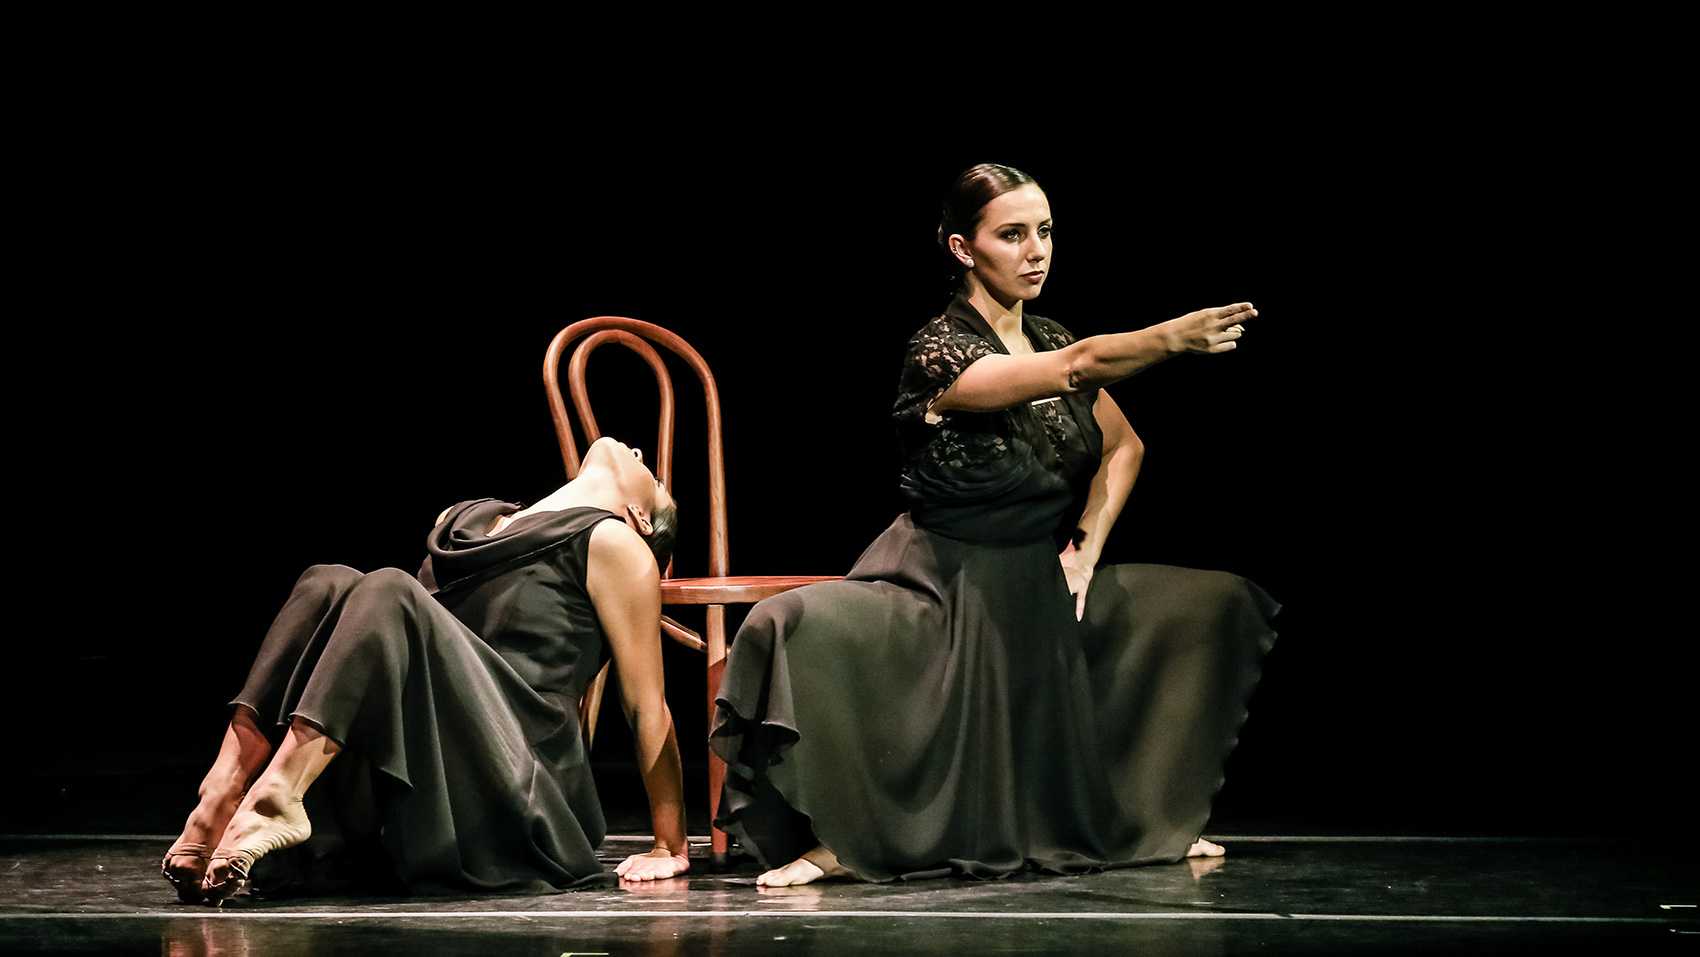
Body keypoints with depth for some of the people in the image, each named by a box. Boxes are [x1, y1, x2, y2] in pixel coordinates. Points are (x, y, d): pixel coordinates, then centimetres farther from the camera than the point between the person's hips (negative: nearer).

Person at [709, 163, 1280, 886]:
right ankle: (841, 837, -16)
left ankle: (1145, 810, 17)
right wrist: (1172, 336, -49)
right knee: (802, 629, -36)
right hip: (944, 593, -7)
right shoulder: (938, 353, -19)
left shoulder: (1047, 339, 4)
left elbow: (1123, 447, 16)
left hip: (1039, 585, 7)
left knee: (1220, 602, 4)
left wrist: (1087, 549, 2)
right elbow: (1080, 367, -35)